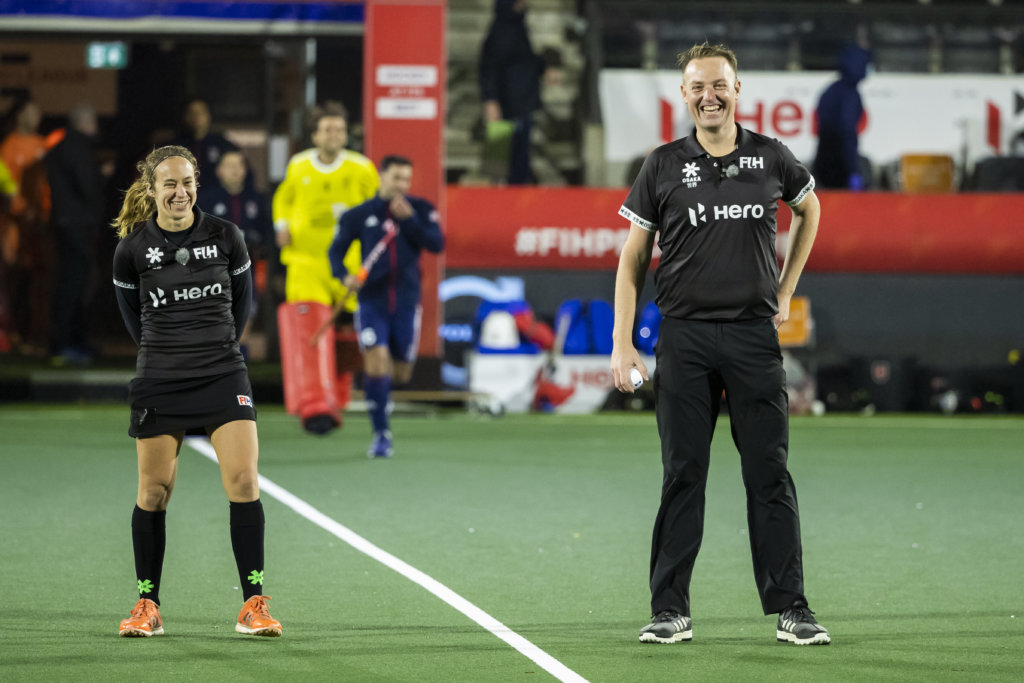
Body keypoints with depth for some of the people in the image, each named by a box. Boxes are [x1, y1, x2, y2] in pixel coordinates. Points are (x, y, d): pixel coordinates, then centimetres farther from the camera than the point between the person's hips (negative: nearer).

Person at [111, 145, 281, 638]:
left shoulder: (226, 237, -3)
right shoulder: (133, 249, -4)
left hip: (223, 375, 0)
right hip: (159, 383, 0)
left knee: (243, 481, -11)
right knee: (154, 491, 3)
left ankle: (253, 606, -7)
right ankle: (147, 606, 15)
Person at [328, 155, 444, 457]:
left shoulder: (420, 210, 3)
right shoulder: (358, 215, 1)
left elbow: (437, 244, -9)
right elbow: (336, 251, 4)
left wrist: (409, 219, -20)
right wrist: (345, 276, -16)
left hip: (406, 304, 2)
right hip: (372, 302, -2)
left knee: (400, 372, 7)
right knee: (376, 360, -17)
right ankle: (381, 434, -11)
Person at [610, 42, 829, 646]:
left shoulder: (772, 159, 4)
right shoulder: (664, 166, 2)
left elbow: (809, 209, 25)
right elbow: (633, 259, 6)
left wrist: (785, 290, 18)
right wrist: (623, 342, -2)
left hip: (755, 333, 0)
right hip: (684, 336, 0)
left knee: (770, 476, -1)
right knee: (682, 475, 1)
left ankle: (790, 608, 3)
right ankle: (671, 611, 6)